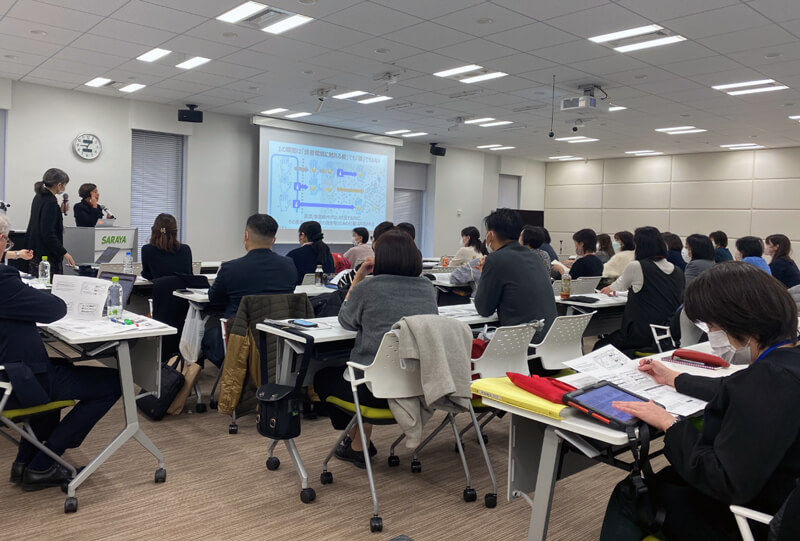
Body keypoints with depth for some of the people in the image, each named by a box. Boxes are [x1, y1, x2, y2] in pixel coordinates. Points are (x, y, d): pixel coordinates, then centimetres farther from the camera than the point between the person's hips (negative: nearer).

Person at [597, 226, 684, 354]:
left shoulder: (636, 267, -9)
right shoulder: (678, 272, 7)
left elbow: (621, 286, 12)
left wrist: (611, 288, 38)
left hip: (643, 335, -7)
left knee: (599, 347, 12)